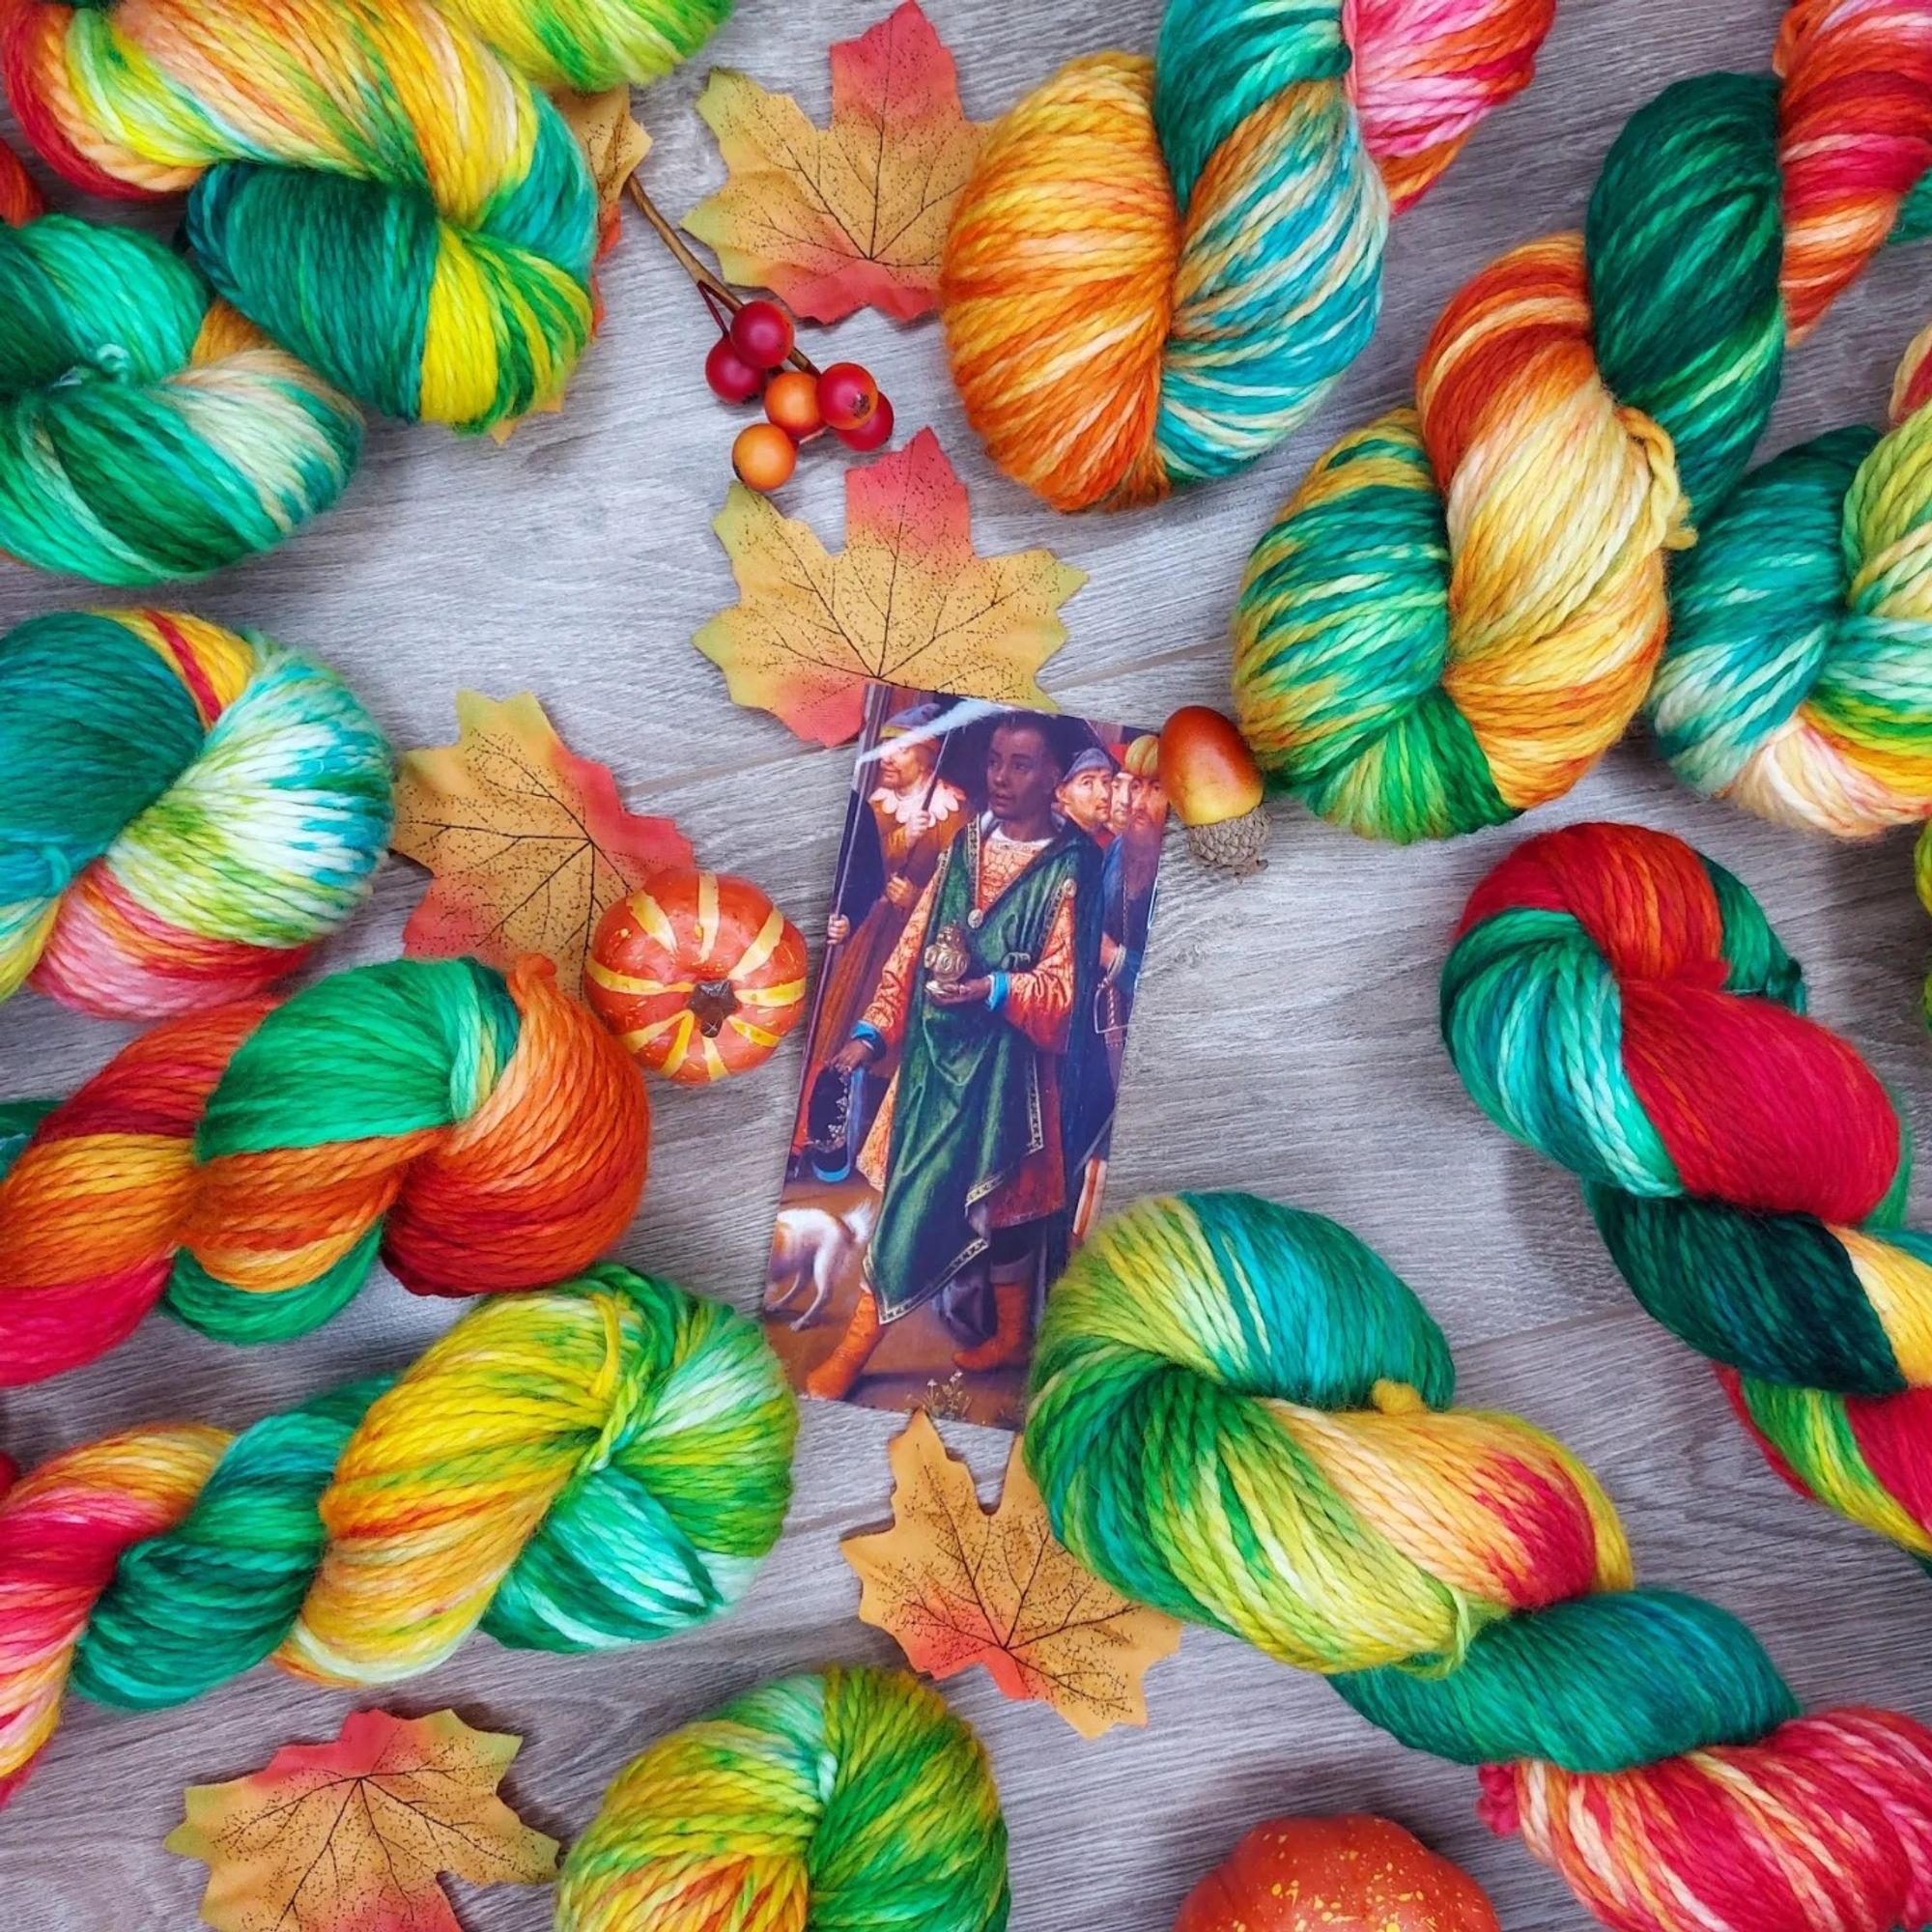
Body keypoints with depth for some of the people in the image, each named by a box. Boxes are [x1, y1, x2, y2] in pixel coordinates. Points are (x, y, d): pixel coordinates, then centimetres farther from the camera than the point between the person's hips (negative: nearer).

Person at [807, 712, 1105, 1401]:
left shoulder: (1069, 869, -7)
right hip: (933, 1052, 5)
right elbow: (912, 946, 8)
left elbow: (1061, 989, -11)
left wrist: (993, 990, -27)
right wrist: (875, 1030, -1)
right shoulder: (963, 846, 8)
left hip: (1002, 1064, -5)